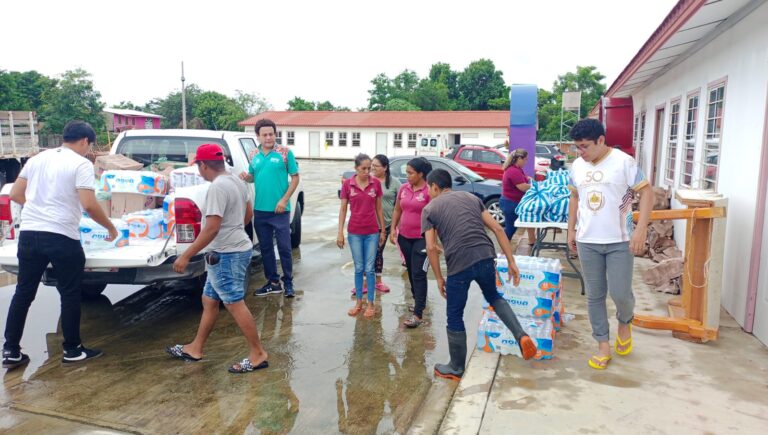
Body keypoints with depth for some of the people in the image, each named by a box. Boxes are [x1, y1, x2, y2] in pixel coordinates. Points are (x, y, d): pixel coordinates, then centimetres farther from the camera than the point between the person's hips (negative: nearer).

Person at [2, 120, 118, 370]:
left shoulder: (38, 159, 13)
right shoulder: (81, 164, -8)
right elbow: (89, 205, -17)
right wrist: (111, 228, -4)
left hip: (29, 234, 6)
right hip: (61, 237, -6)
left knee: (23, 293, 15)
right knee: (70, 295, 7)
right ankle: (72, 350, 16)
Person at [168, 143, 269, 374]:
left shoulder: (217, 187, -20)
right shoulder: (236, 182, 9)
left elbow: (212, 228, -25)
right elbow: (248, 213, 20)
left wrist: (186, 256, -20)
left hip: (227, 254, -10)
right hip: (236, 248, 10)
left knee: (235, 304, -2)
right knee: (209, 300, 18)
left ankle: (258, 354, 6)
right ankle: (195, 348, 30)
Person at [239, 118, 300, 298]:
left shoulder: (285, 153, -5)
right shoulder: (254, 156, 8)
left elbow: (295, 178, -5)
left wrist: (284, 200, -13)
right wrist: (246, 177, -7)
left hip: (280, 210, -5)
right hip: (260, 210, 5)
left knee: (284, 248, 1)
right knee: (265, 248, 12)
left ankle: (288, 283, 15)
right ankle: (273, 282, 25)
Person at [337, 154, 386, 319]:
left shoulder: (376, 183, -3)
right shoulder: (347, 184, -4)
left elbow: (378, 208, 4)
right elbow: (343, 209, 0)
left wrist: (383, 230, 6)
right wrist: (340, 233, -3)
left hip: (372, 232, 0)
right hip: (354, 232, 0)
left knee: (369, 269, 5)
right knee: (358, 268, 11)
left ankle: (371, 304, 16)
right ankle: (359, 302, 23)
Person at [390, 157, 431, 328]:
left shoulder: (429, 191, -14)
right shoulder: (403, 188, 4)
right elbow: (397, 210, 13)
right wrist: (393, 228, 4)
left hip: (422, 238, -6)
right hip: (404, 237, 6)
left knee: (418, 274, -8)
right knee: (411, 271, 17)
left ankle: (418, 313, -6)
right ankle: (418, 300, 37)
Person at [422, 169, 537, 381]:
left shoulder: (430, 209, 9)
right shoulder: (472, 197, 19)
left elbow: (431, 248, -1)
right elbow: (498, 229, 11)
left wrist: (439, 278, 10)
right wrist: (511, 262, 13)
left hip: (458, 264, -4)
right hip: (485, 257, 4)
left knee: (454, 317, 14)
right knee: (494, 297, 31)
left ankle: (456, 368, 28)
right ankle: (521, 336, 13)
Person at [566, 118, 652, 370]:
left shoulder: (623, 162, -9)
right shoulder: (577, 166, 6)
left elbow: (646, 193, -9)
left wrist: (641, 229, -18)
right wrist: (571, 230, 15)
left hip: (620, 241, -4)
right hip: (587, 241, 4)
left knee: (620, 293, -5)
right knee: (594, 295, 7)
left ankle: (625, 322, 29)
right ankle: (603, 345, 20)